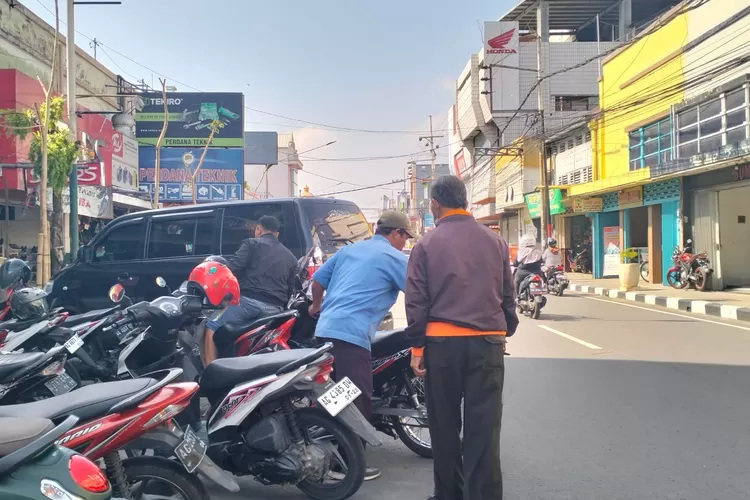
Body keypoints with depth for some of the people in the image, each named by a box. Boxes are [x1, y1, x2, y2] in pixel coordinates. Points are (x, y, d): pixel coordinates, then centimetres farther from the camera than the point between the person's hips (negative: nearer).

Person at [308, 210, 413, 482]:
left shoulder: (349, 250, 20)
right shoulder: (394, 258, 0)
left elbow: (318, 279, 23)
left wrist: (317, 306, 40)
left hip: (325, 330, 8)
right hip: (352, 335, -8)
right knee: (358, 402, -3)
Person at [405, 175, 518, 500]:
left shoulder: (426, 245, 0)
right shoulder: (495, 241, 8)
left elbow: (416, 301, -3)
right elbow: (507, 295, 11)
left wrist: (416, 346, 1)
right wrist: (506, 332, 20)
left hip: (442, 342, -1)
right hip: (488, 342, 2)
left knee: (445, 425, 11)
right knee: (483, 427, 3)